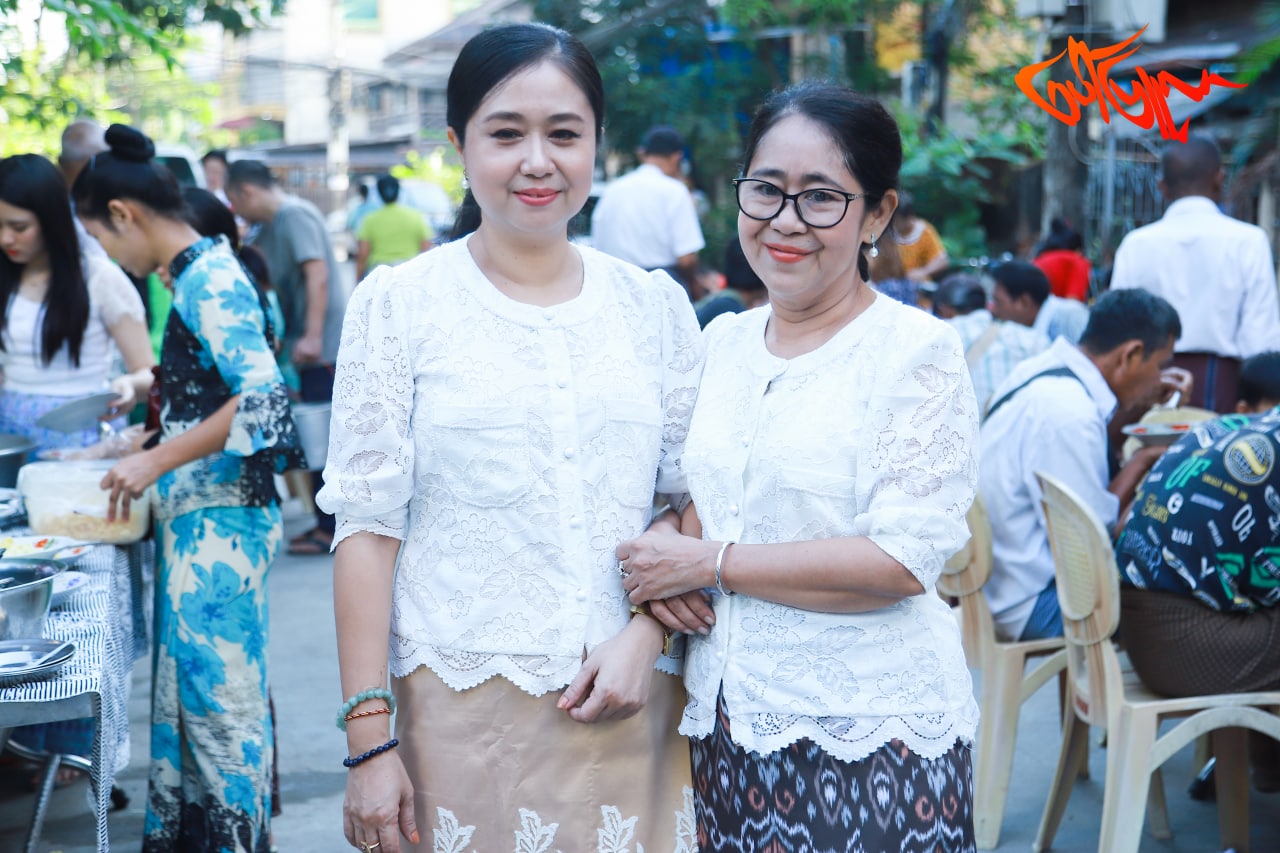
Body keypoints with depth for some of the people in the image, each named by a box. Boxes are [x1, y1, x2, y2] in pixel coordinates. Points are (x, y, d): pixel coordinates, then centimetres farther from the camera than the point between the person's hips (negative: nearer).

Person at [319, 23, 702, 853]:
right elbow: (368, 527, -4)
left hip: (627, 710, 2)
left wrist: (646, 633, -8)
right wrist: (368, 739, -8)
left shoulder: (655, 306, 6)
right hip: (460, 712, -2)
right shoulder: (398, 303, -1)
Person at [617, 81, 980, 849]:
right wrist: (665, 561, -5)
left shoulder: (917, 351, -11)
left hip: (870, 734, -5)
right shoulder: (724, 340, 8)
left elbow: (904, 559, -19)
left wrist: (709, 562, -16)